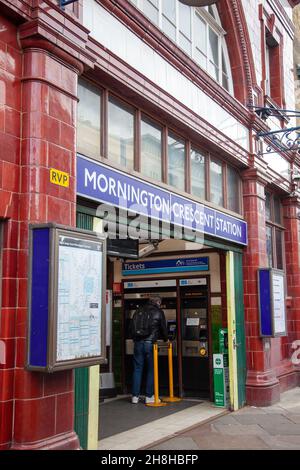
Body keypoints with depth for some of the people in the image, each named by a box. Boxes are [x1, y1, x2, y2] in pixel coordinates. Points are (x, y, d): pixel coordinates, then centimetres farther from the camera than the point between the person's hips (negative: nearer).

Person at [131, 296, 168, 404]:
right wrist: (166, 339, 26)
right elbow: (163, 327, 9)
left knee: (137, 369, 9)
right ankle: (149, 396, 9)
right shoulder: (159, 312, 3)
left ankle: (135, 396, 11)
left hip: (138, 342, 3)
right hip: (150, 342, -3)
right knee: (151, 370, 7)